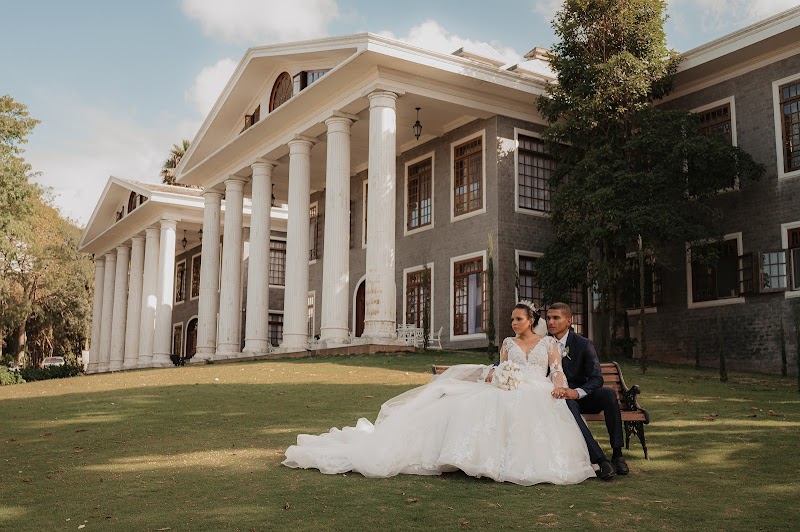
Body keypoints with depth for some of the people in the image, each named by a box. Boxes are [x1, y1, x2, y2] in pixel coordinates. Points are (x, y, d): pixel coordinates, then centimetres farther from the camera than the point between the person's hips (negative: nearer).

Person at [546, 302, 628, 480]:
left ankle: (617, 453, -22)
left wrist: (576, 392, -32)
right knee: (568, 404, -35)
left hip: (582, 397, 1)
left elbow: (596, 378, -14)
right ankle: (599, 459, -40)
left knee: (608, 393, -29)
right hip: (561, 397, -1)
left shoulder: (584, 344, -6)